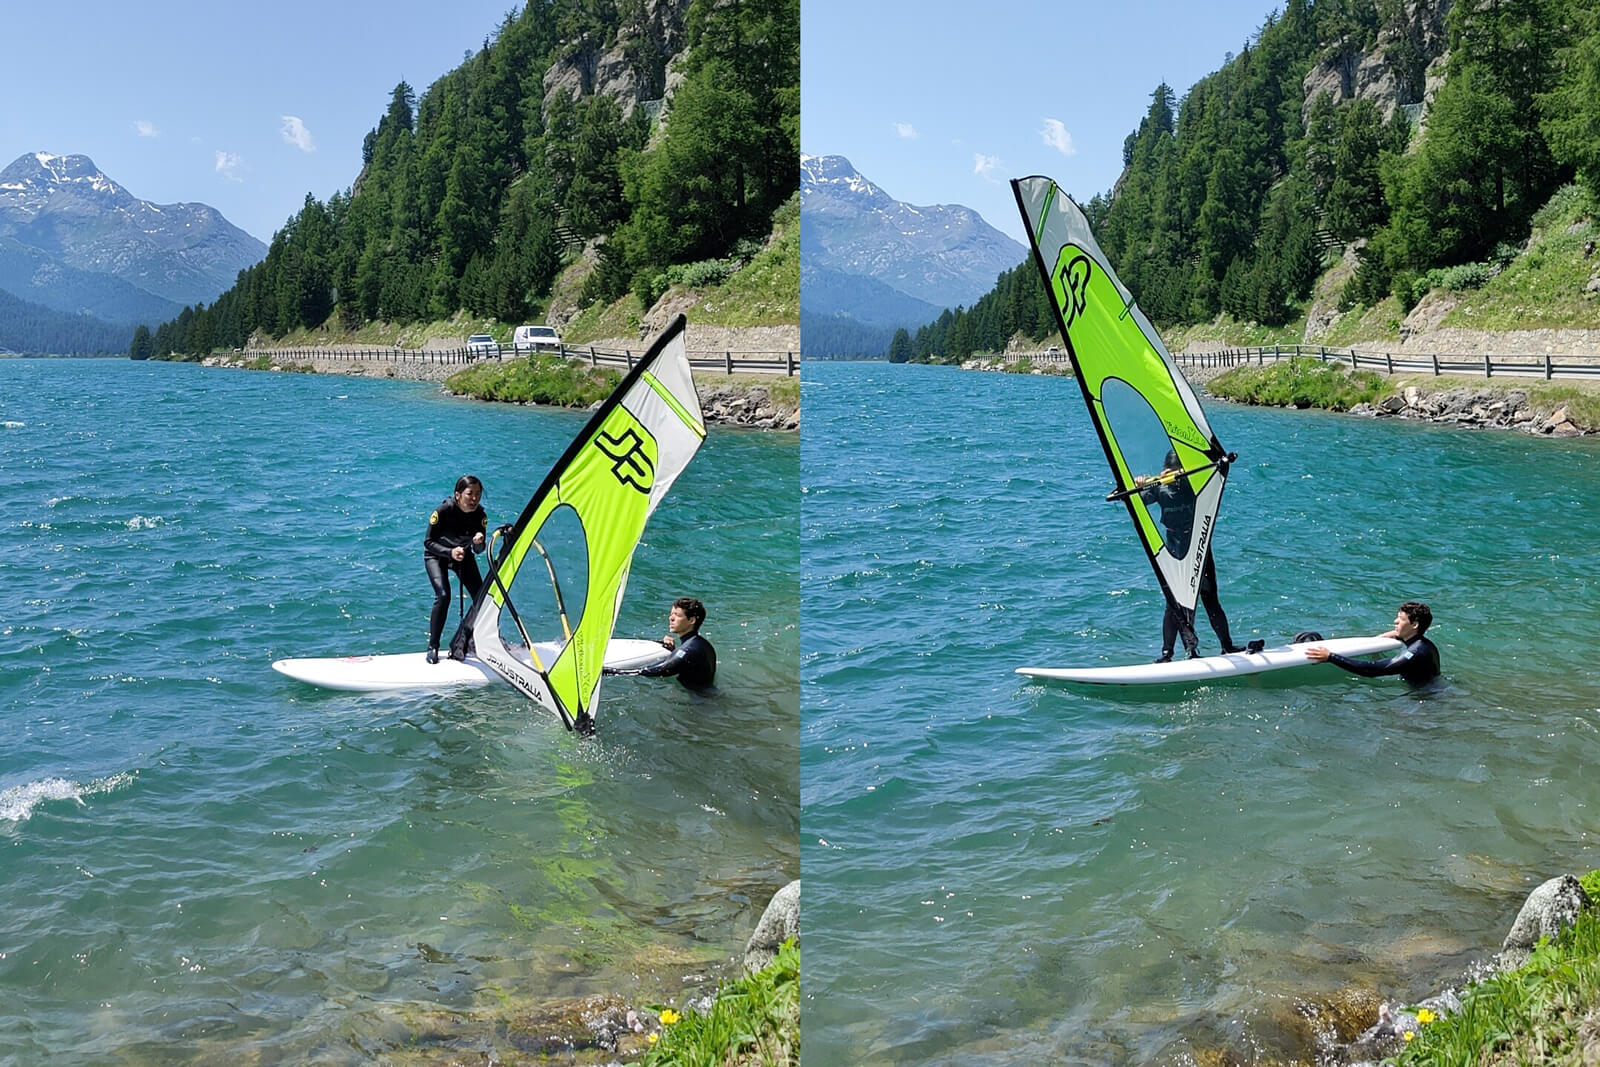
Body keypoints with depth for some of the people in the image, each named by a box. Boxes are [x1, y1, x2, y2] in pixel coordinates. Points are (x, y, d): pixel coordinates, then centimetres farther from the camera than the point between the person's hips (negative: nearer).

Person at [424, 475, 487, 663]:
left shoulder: (479, 515, -19)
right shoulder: (443, 511, -29)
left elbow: (479, 550, -12)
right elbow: (428, 542, -23)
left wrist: (479, 542, -36)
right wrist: (450, 552, -39)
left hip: (463, 555, 4)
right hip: (436, 556, -4)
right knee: (443, 595, -25)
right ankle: (433, 647, -13)